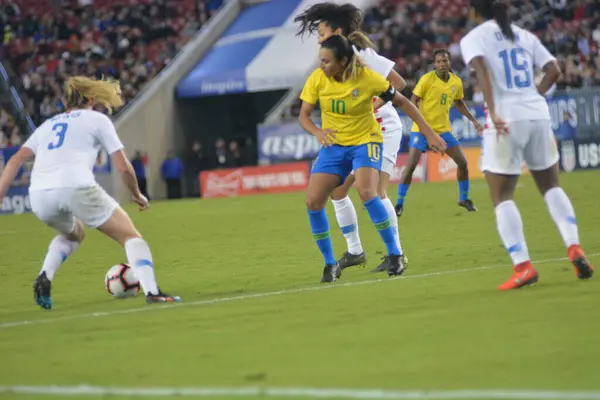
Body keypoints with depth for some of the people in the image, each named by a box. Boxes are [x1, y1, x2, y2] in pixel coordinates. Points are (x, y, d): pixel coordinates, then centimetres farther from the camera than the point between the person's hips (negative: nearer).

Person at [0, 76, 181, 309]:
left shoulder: (48, 125, 29)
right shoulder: (97, 119, 17)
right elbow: (123, 167, 12)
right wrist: (137, 195, 28)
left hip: (39, 195, 5)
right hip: (76, 188, -5)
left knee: (72, 235, 35)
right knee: (131, 237, 8)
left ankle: (44, 278, 12)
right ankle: (151, 292, -13)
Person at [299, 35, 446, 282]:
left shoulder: (367, 77, -18)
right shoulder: (317, 79, -11)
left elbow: (402, 102, -7)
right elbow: (303, 116, -4)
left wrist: (429, 134, -7)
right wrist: (317, 132, -27)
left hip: (365, 142, -4)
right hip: (333, 145, 4)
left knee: (366, 192, -30)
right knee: (313, 202, -12)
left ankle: (394, 255, -14)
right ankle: (330, 264, 6)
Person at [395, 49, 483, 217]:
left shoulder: (456, 82, 2)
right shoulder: (427, 79, -14)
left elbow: (459, 103, 19)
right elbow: (413, 102, -12)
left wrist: (474, 121, 15)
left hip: (444, 129, 5)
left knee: (462, 162, 2)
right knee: (411, 164, -13)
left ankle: (464, 198, 22)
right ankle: (399, 203, -3)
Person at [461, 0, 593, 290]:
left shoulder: (473, 38, 1)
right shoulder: (524, 36, 15)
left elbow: (482, 71, -18)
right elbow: (554, 70, 9)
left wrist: (493, 112, -25)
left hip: (506, 121, -5)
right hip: (538, 115, 5)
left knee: (501, 198, 2)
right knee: (551, 186, 19)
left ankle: (523, 266, -10)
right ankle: (574, 248, 2)